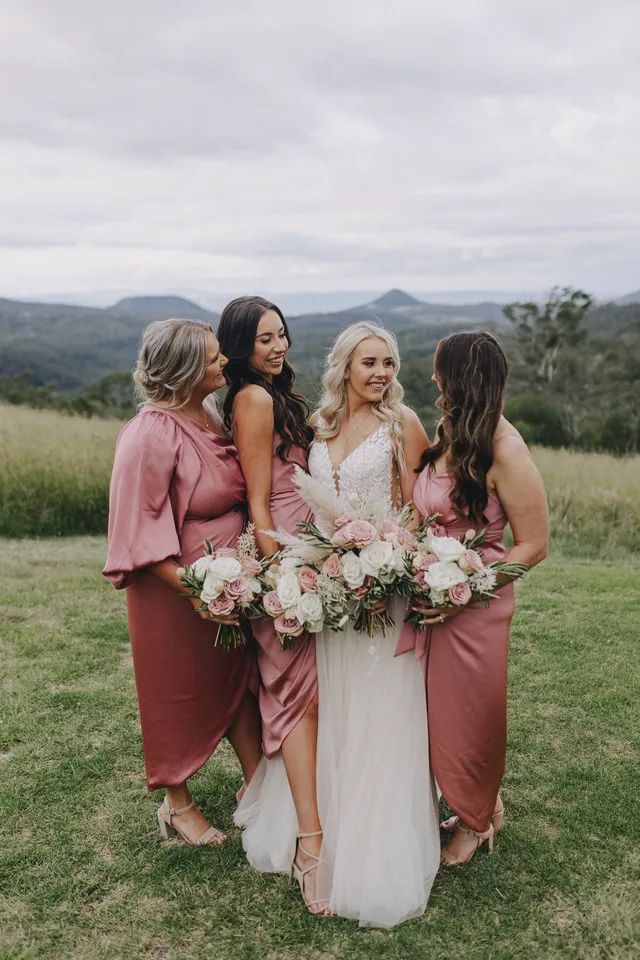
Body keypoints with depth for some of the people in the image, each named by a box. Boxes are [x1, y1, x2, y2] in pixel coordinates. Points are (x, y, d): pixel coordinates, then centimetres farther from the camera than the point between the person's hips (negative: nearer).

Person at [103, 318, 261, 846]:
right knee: (179, 692, 11)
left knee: (240, 679, 16)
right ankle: (178, 803, 32)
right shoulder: (151, 434, -23)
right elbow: (140, 526, -21)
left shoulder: (207, 414, 1)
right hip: (179, 587, -7)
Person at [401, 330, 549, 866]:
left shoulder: (503, 450, -18)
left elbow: (534, 546, -14)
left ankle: (476, 821, 37)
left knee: (469, 715, 11)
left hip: (475, 604, -7)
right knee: (439, 710, 17)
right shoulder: (448, 436, 4)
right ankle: (482, 807, 41)